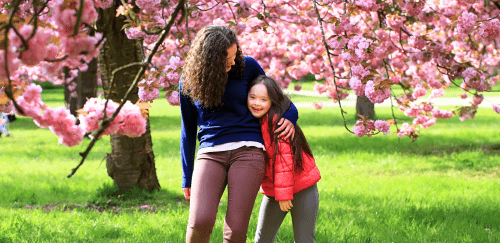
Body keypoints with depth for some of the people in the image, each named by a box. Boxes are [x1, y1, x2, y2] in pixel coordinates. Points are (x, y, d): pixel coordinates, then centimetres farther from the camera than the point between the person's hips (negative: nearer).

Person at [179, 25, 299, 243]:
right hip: (211, 153, 1)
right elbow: (188, 130, 17)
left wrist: (289, 116, 5)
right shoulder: (188, 82, 7)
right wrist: (187, 177, 18)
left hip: (247, 150, 0)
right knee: (200, 222, -21)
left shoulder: (247, 67, 4)